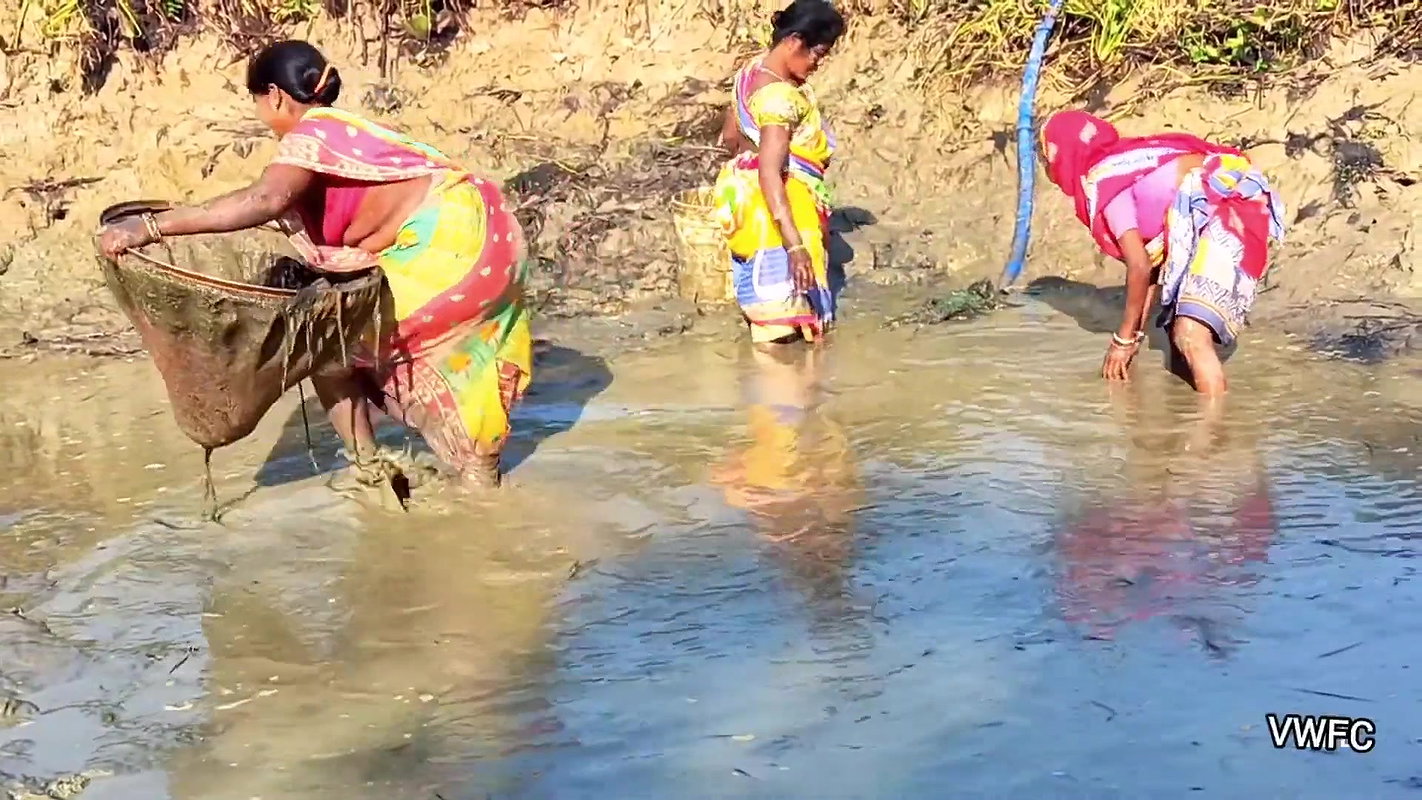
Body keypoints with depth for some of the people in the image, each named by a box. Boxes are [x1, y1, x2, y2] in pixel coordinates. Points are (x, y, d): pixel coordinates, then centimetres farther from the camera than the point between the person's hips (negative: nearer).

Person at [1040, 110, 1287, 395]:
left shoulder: (1100, 183, -5)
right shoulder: (1123, 164, 22)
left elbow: (1139, 266, -11)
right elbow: (1151, 261, 22)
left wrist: (1124, 338, 0)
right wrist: (1136, 334, 24)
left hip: (1226, 209, -11)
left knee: (1191, 338, -20)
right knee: (1181, 329, 23)